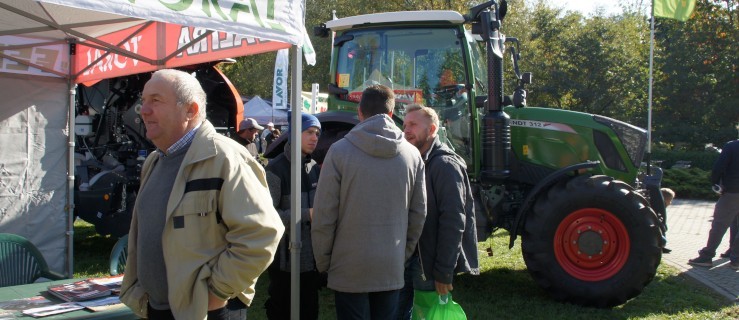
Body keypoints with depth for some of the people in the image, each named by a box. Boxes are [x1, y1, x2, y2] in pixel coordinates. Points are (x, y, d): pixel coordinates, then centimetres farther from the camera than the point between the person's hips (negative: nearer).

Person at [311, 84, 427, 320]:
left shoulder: (340, 151, -10)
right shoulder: (411, 154, -1)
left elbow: (323, 215, -9)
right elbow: (419, 214, 6)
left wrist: (322, 262, 3)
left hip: (350, 270, -3)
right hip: (392, 270, 3)